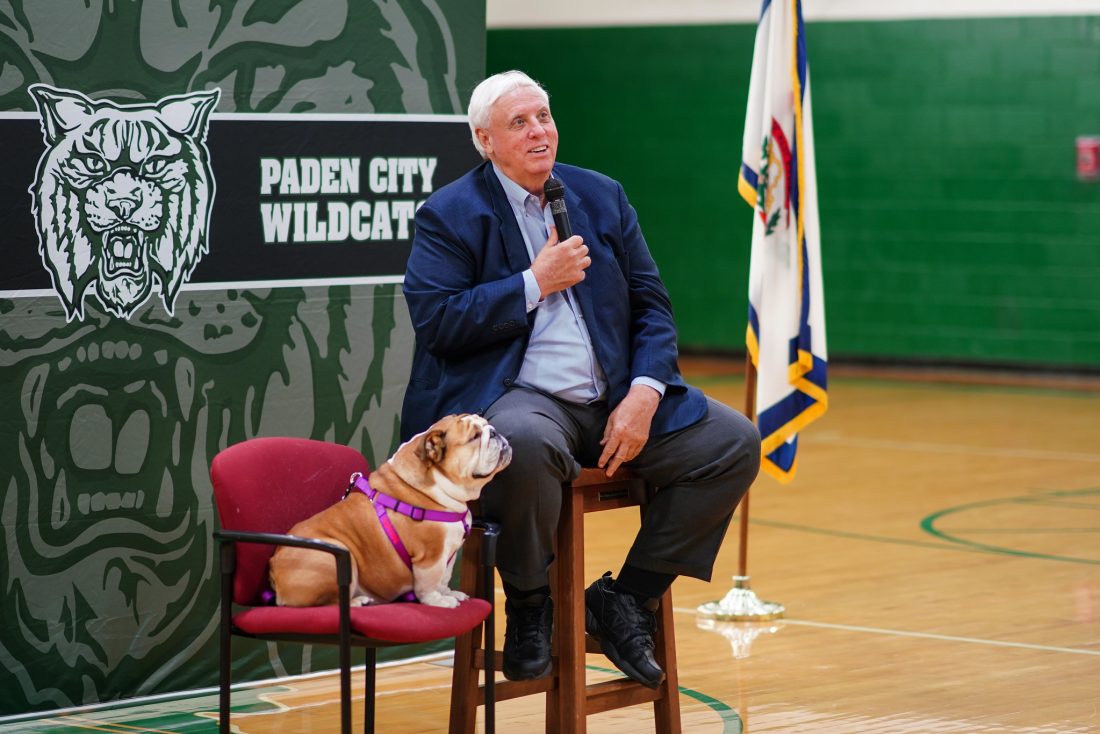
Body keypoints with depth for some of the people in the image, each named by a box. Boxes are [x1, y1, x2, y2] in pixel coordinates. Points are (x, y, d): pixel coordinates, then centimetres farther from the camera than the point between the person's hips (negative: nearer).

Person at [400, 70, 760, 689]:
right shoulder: (449, 215, 1)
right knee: (526, 442, -41)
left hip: (616, 403, 6)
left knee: (736, 444, -10)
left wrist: (643, 394, -6)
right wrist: (536, 283, -12)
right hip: (518, 398, -5)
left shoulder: (602, 197, 14)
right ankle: (530, 605, -13)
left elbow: (651, 306, 12)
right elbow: (435, 320, -12)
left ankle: (625, 599, 0)